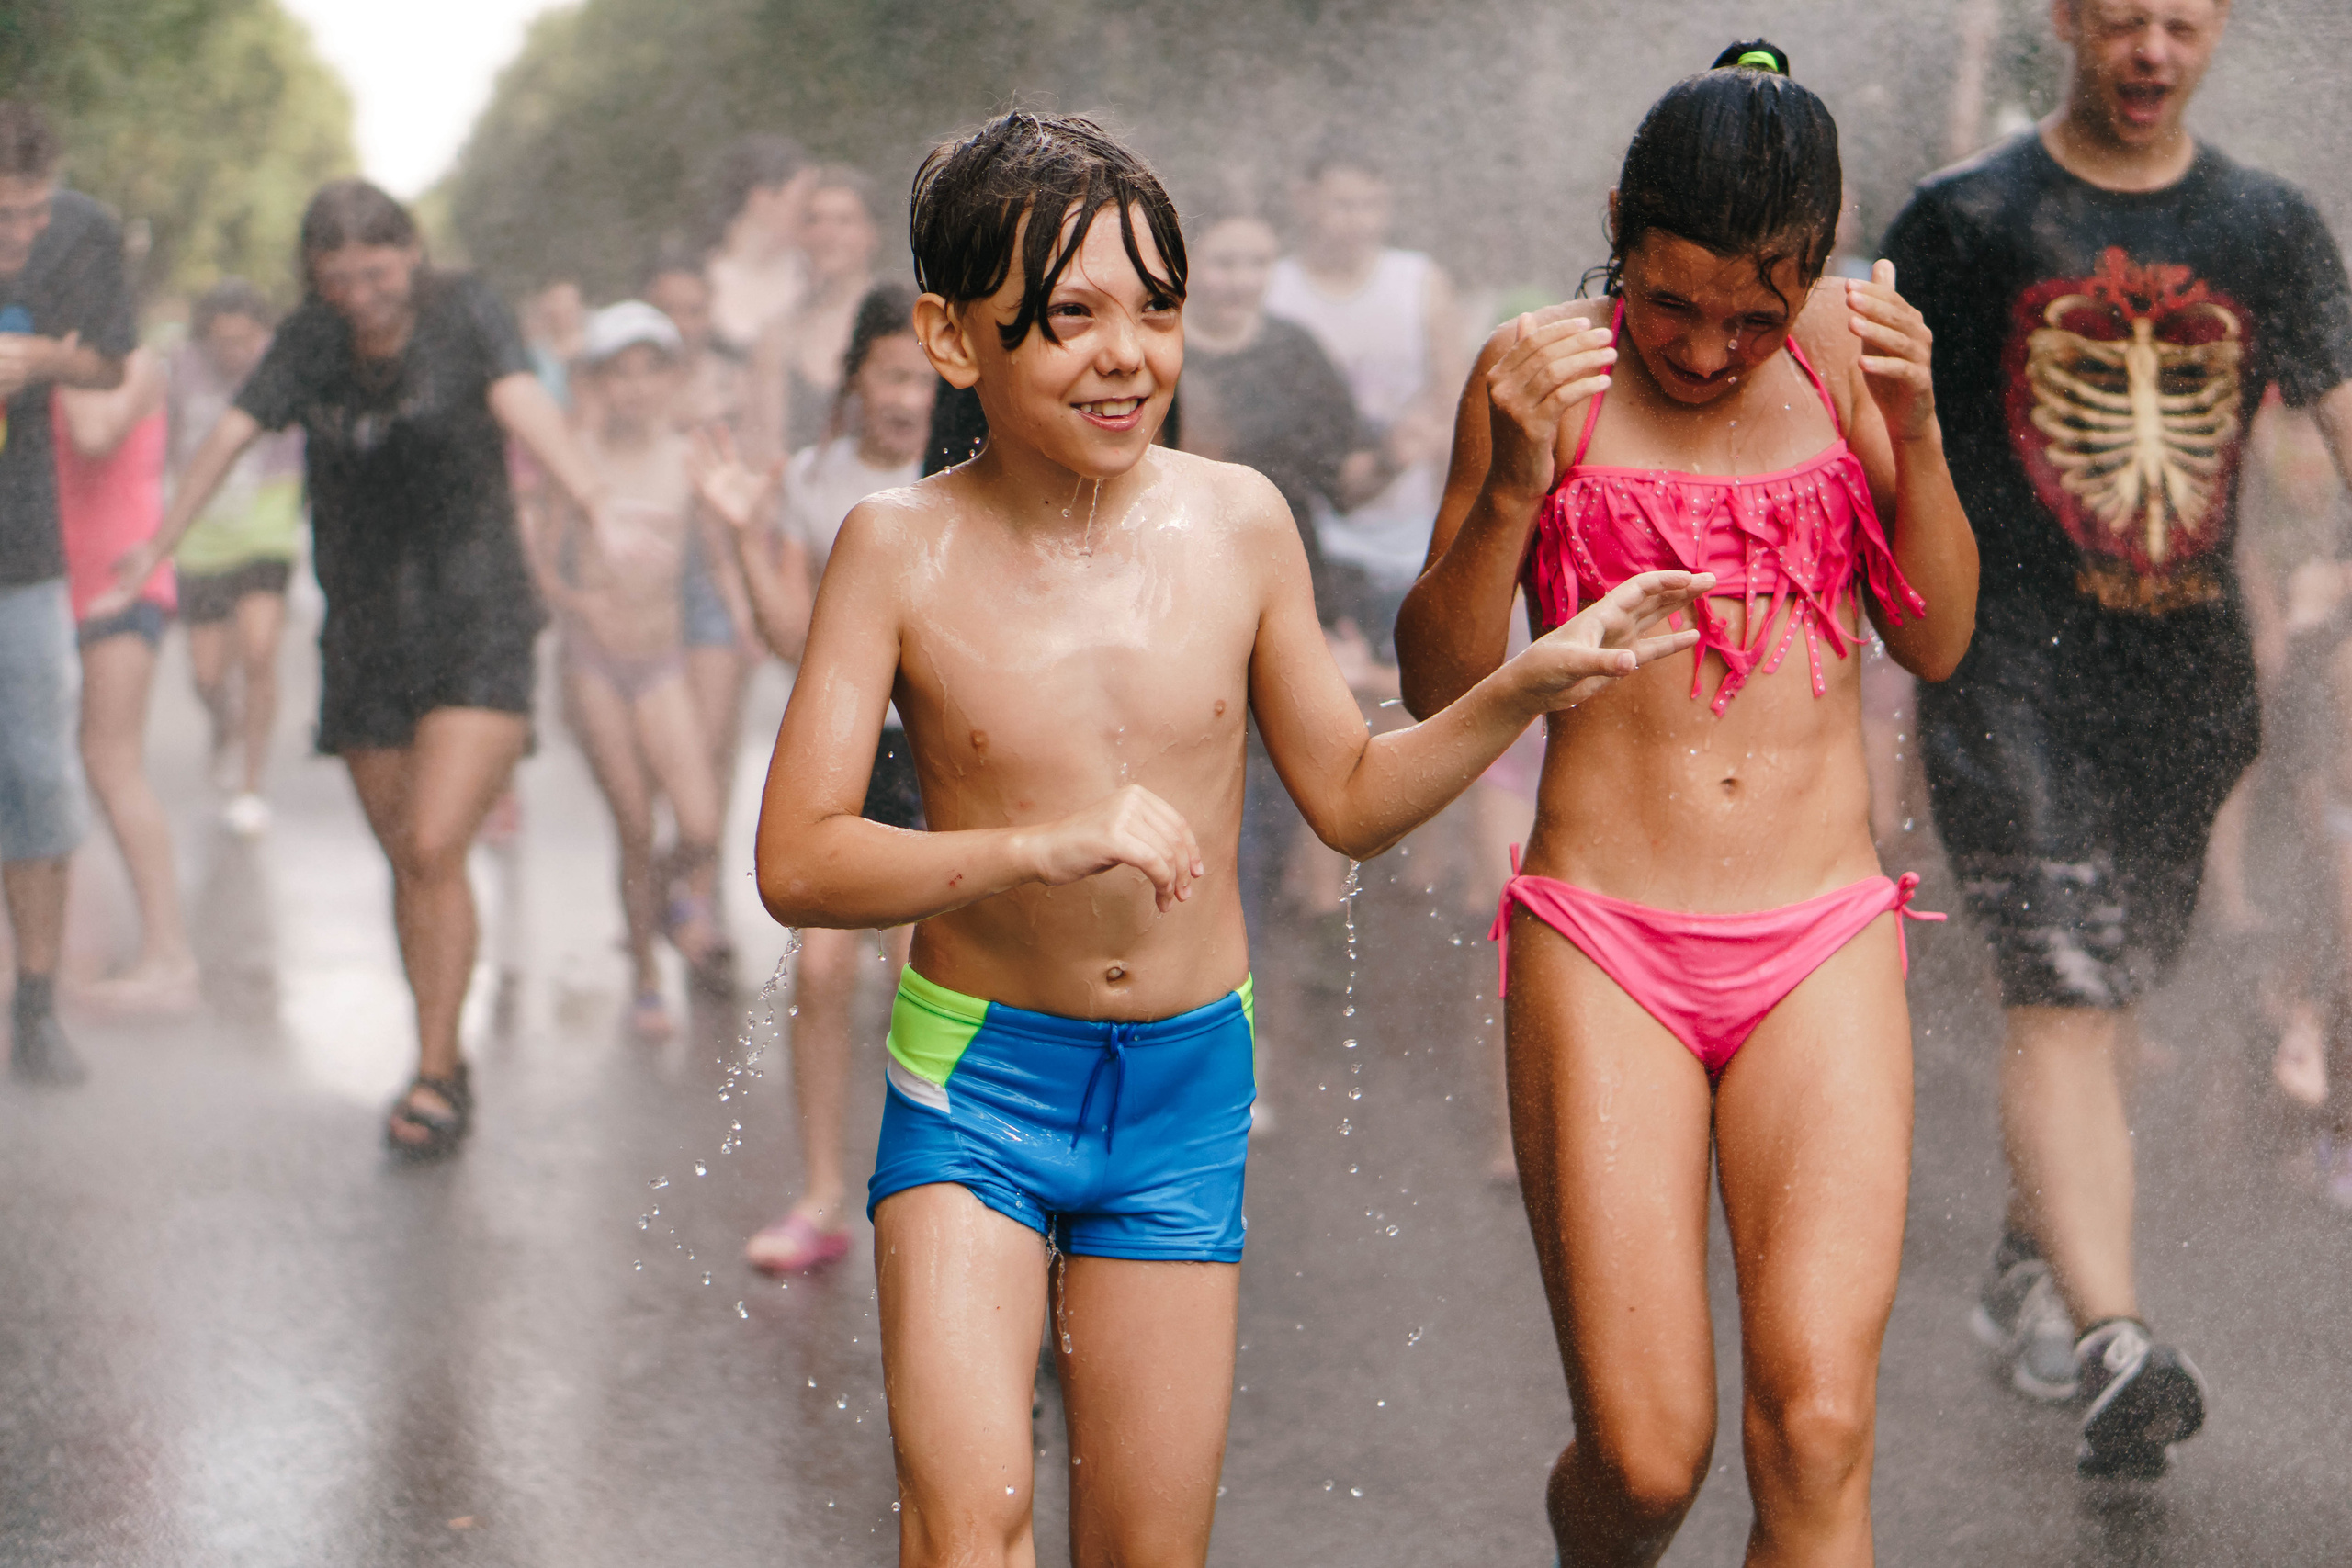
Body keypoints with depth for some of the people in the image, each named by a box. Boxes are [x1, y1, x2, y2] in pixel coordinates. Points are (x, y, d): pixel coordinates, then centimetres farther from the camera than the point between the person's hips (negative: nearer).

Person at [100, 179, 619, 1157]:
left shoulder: (465, 317, -7)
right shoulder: (309, 342, 5)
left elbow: (524, 405, -25)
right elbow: (232, 434, -4)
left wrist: (593, 500, -42)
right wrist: (155, 549, -15)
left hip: (474, 630, -4)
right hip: (365, 630, 4)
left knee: (435, 849, -16)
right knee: (406, 863, 10)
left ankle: (432, 1076, -7)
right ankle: (446, 1068, 25)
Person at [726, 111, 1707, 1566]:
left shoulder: (1237, 523, -4)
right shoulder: (904, 548, -11)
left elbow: (1354, 798, 8)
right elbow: (798, 863, -15)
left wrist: (1526, 686, -6)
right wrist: (1044, 847, -28)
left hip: (1188, 1087, 3)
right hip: (977, 1078, -2)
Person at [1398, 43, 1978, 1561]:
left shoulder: (1843, 345, 6)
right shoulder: (1541, 371, 0)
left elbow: (1937, 640, 10)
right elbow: (1440, 683, 0)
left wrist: (1914, 432, -6)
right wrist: (1511, 486, -16)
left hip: (1823, 941, 2)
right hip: (1601, 939, -2)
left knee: (1817, 1430, -12)